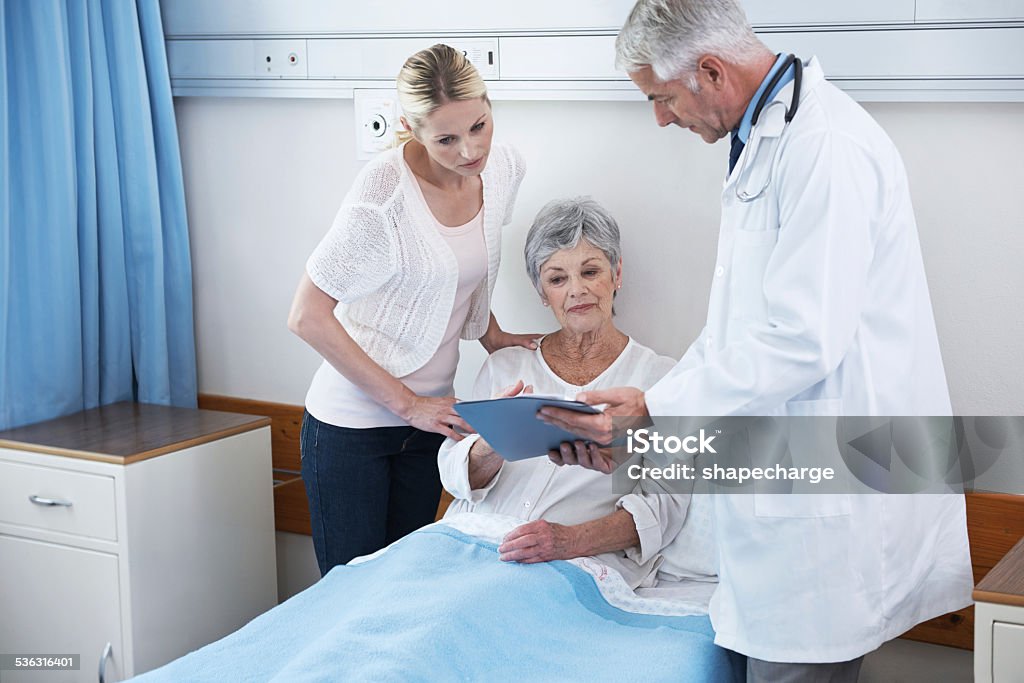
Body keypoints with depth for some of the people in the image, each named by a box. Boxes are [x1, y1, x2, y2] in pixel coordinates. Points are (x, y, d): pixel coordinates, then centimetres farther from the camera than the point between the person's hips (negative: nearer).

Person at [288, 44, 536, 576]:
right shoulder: (385, 190, -23)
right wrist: (406, 403, -18)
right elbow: (307, 318, -20)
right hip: (352, 424, -6)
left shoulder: (504, 168, -3)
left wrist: (492, 336, 10)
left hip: (426, 415, 6)